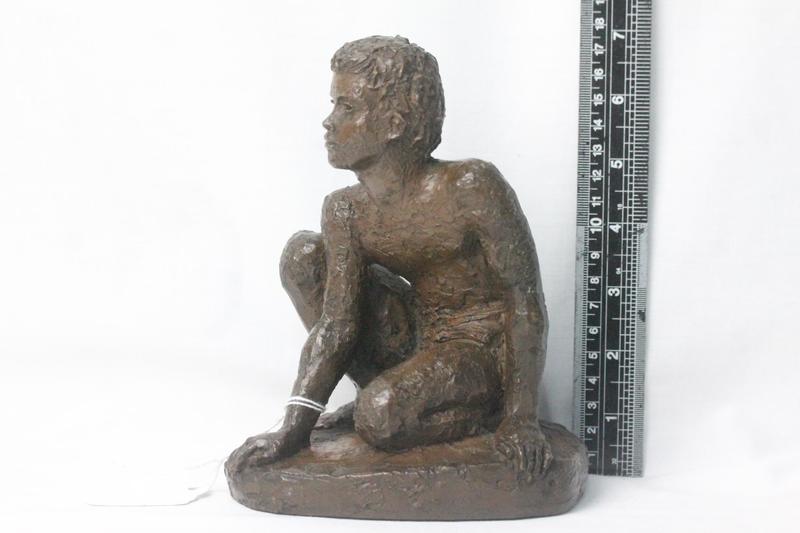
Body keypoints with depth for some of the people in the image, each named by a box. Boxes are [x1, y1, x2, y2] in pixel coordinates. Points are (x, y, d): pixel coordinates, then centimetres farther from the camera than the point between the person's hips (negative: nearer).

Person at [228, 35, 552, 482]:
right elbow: (336, 324, -9)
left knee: (383, 415, -34)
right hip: (416, 341, 7)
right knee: (303, 252, -6)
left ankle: (483, 416, -4)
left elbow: (526, 299, -18)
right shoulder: (345, 211, -4)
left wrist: (521, 416, -23)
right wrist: (293, 431, -18)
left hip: (487, 352, -6)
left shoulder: (471, 186, -21)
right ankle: (381, 387, 1)